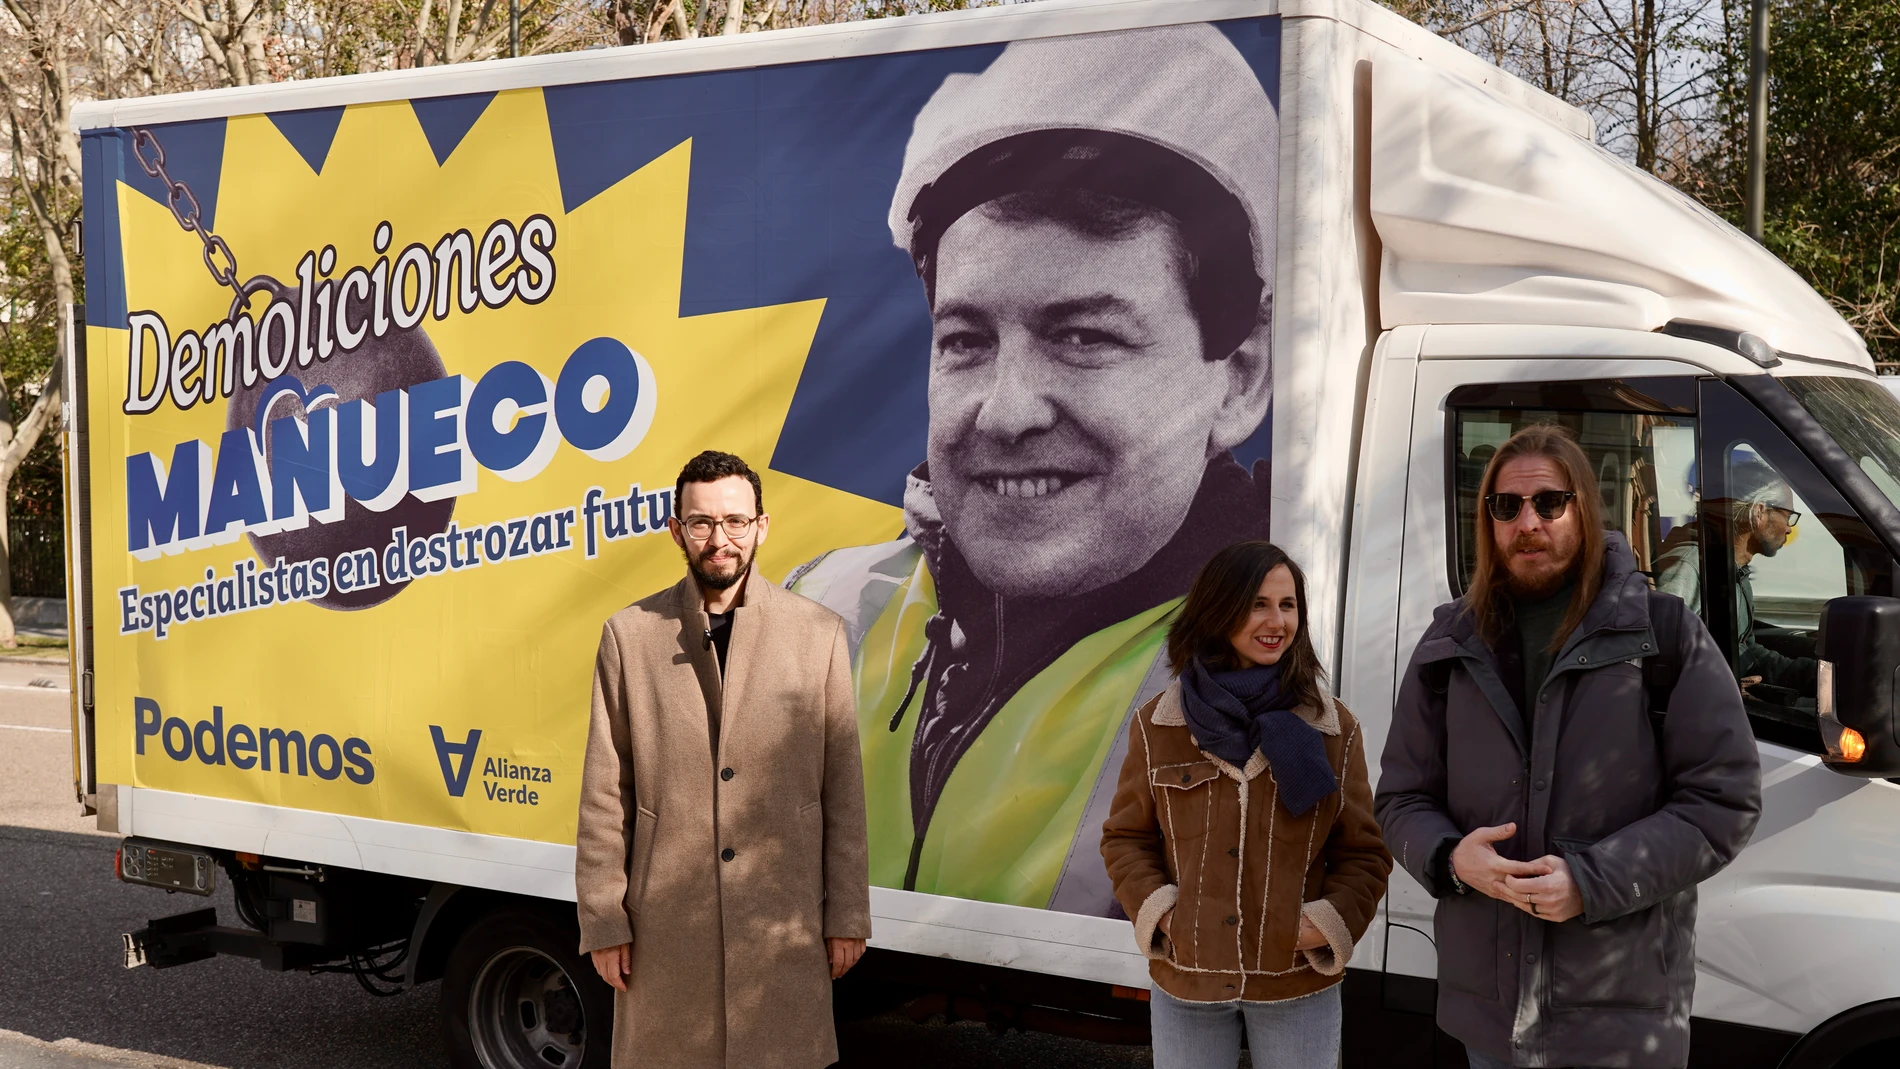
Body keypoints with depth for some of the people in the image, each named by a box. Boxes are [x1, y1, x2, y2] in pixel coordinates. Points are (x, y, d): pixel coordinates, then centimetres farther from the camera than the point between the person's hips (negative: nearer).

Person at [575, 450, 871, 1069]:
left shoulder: (818, 633, 4)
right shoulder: (629, 635, 3)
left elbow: (842, 786, 4)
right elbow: (605, 792, 3)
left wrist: (848, 915, 3)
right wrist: (603, 921, 1)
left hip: (785, 922, 0)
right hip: (665, 922, 0)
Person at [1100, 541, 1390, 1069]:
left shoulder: (1334, 729, -1)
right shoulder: (1157, 725, -1)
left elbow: (1363, 853, 3)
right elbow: (1125, 838, 6)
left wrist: (1330, 923, -12)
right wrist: (1157, 911, -9)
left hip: (1298, 985, 0)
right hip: (1186, 983, 0)